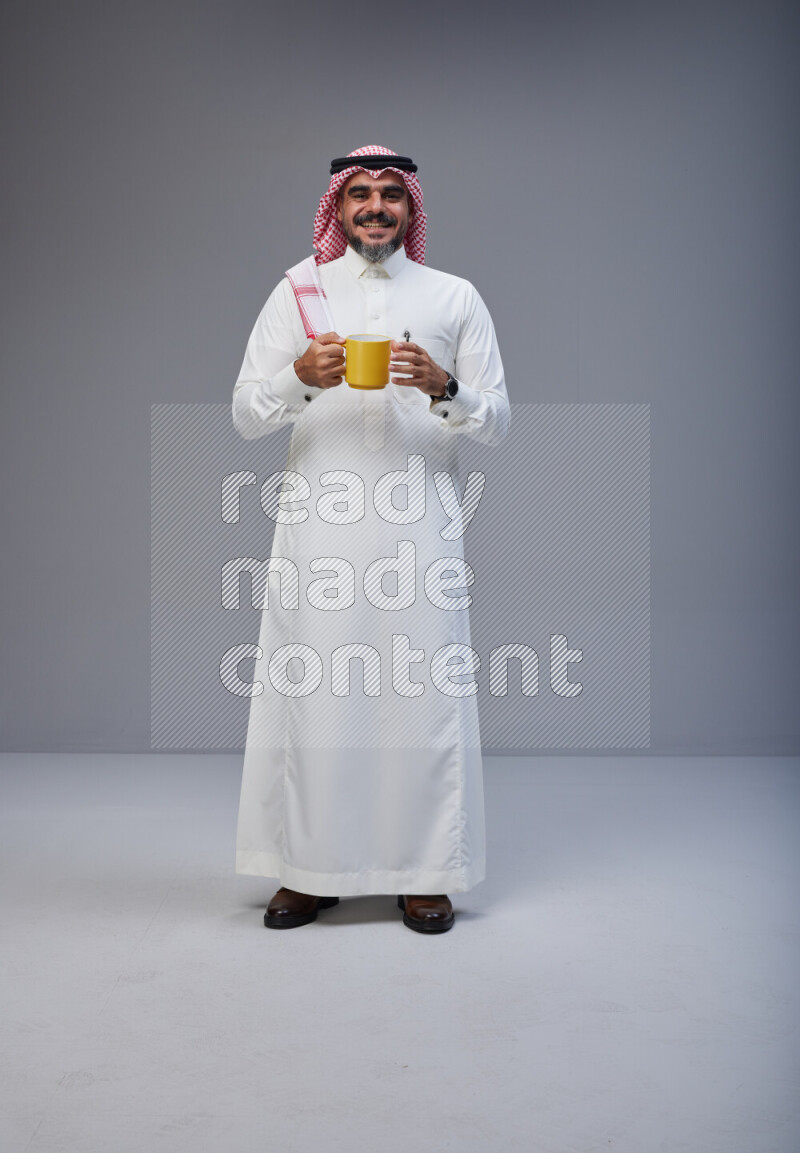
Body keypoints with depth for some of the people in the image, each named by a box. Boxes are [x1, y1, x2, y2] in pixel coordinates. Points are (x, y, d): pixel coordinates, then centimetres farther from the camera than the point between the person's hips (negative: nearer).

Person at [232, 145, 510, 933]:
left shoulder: (455, 299, 12)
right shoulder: (299, 293, 12)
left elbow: (497, 423, 8)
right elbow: (244, 416, 6)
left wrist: (443, 387, -12)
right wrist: (301, 377, -13)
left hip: (419, 524, 0)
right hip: (318, 521, 0)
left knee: (423, 691, -1)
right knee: (311, 690, 0)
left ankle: (423, 874, 11)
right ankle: (309, 868, 14)